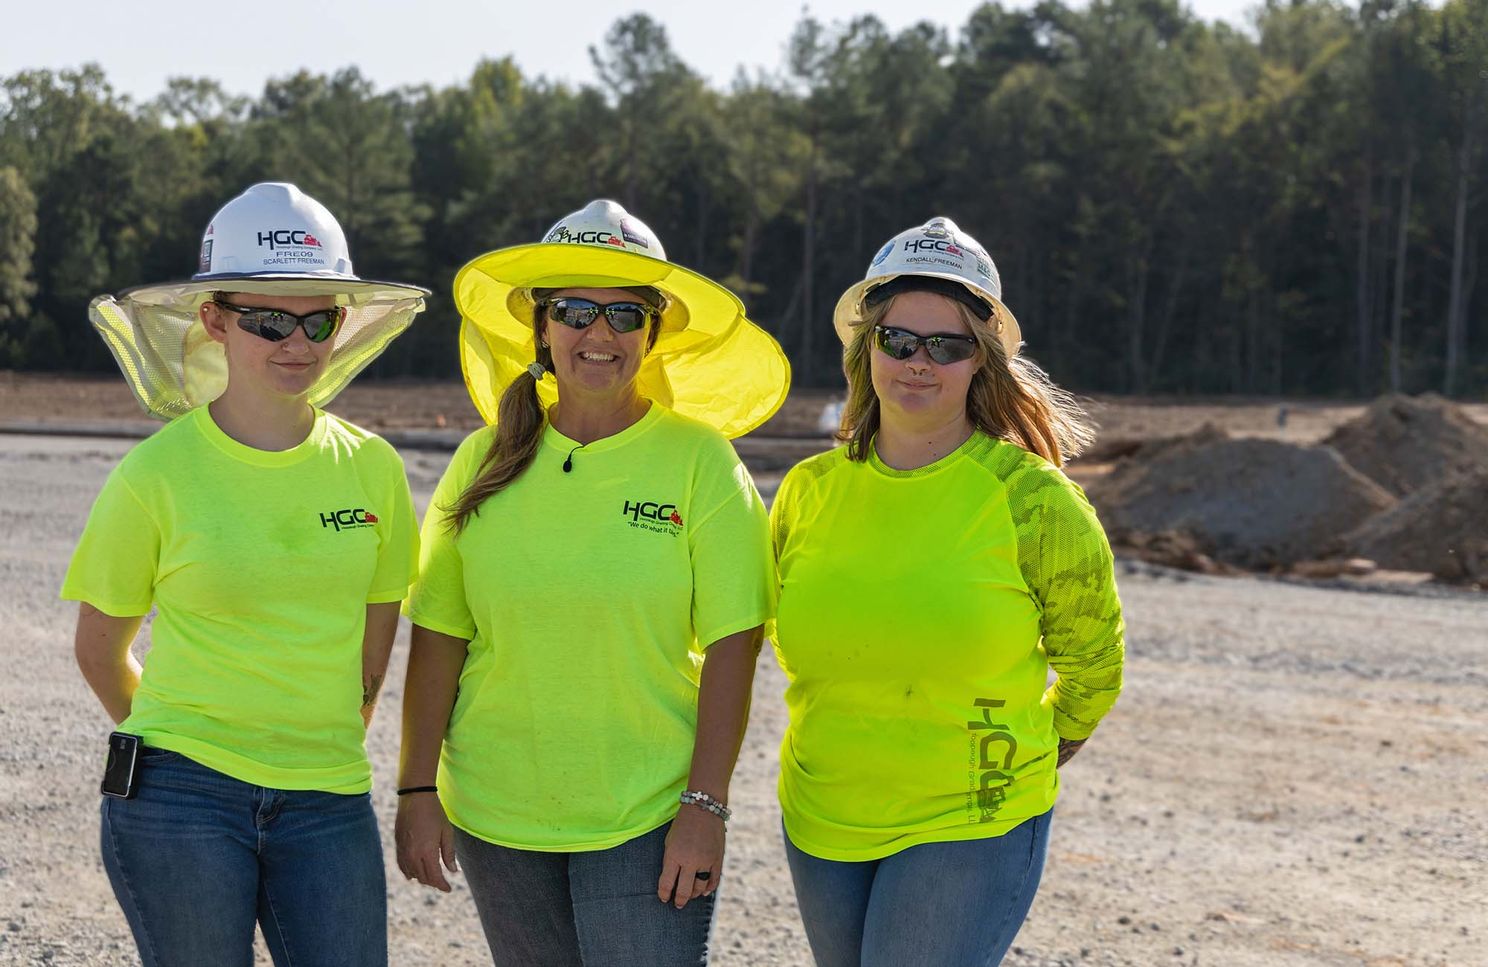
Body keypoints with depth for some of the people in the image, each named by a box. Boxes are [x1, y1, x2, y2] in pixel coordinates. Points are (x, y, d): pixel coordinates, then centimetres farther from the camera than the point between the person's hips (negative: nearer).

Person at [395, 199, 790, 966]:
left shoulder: (698, 460, -5)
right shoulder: (487, 462, 3)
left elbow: (731, 646, -7)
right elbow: (439, 636, 4)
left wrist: (705, 807, -11)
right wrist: (417, 791, 1)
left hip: (648, 818, -3)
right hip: (496, 816, 3)